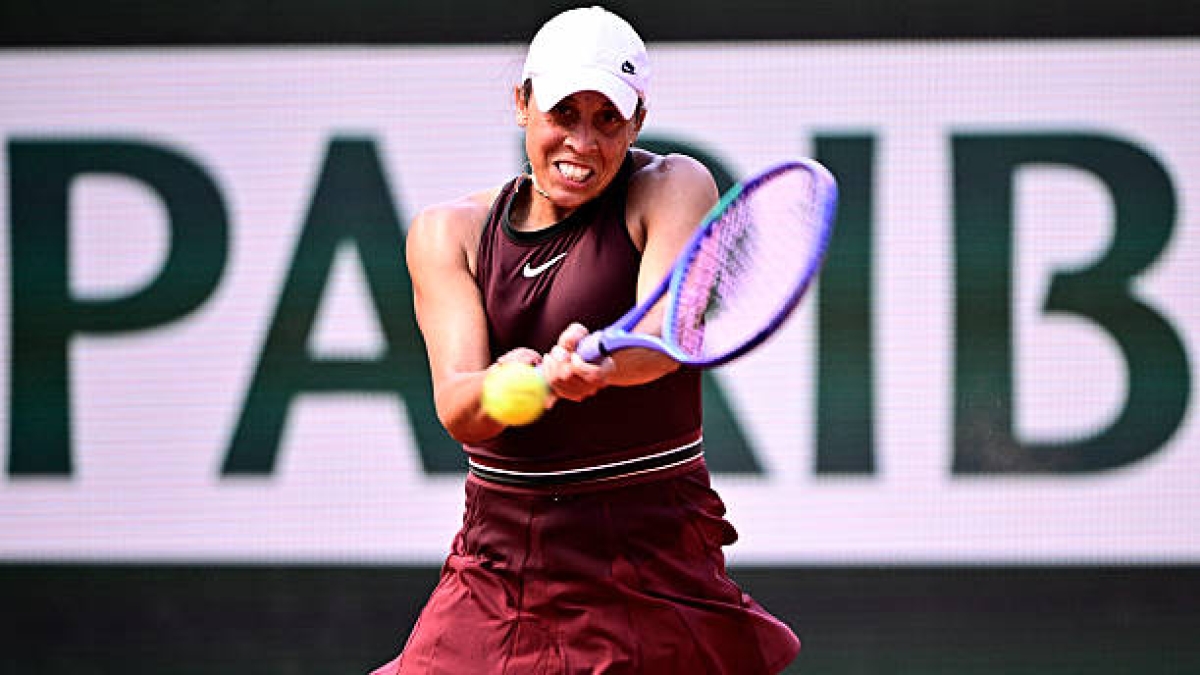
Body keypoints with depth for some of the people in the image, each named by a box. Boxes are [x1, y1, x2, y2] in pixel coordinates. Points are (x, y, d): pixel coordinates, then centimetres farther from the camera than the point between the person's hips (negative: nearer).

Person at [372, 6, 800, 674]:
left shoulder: (672, 189, -3)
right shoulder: (451, 232, 4)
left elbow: (668, 330, -23)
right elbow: (455, 408, -11)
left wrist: (599, 365, -46)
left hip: (652, 562, -2)